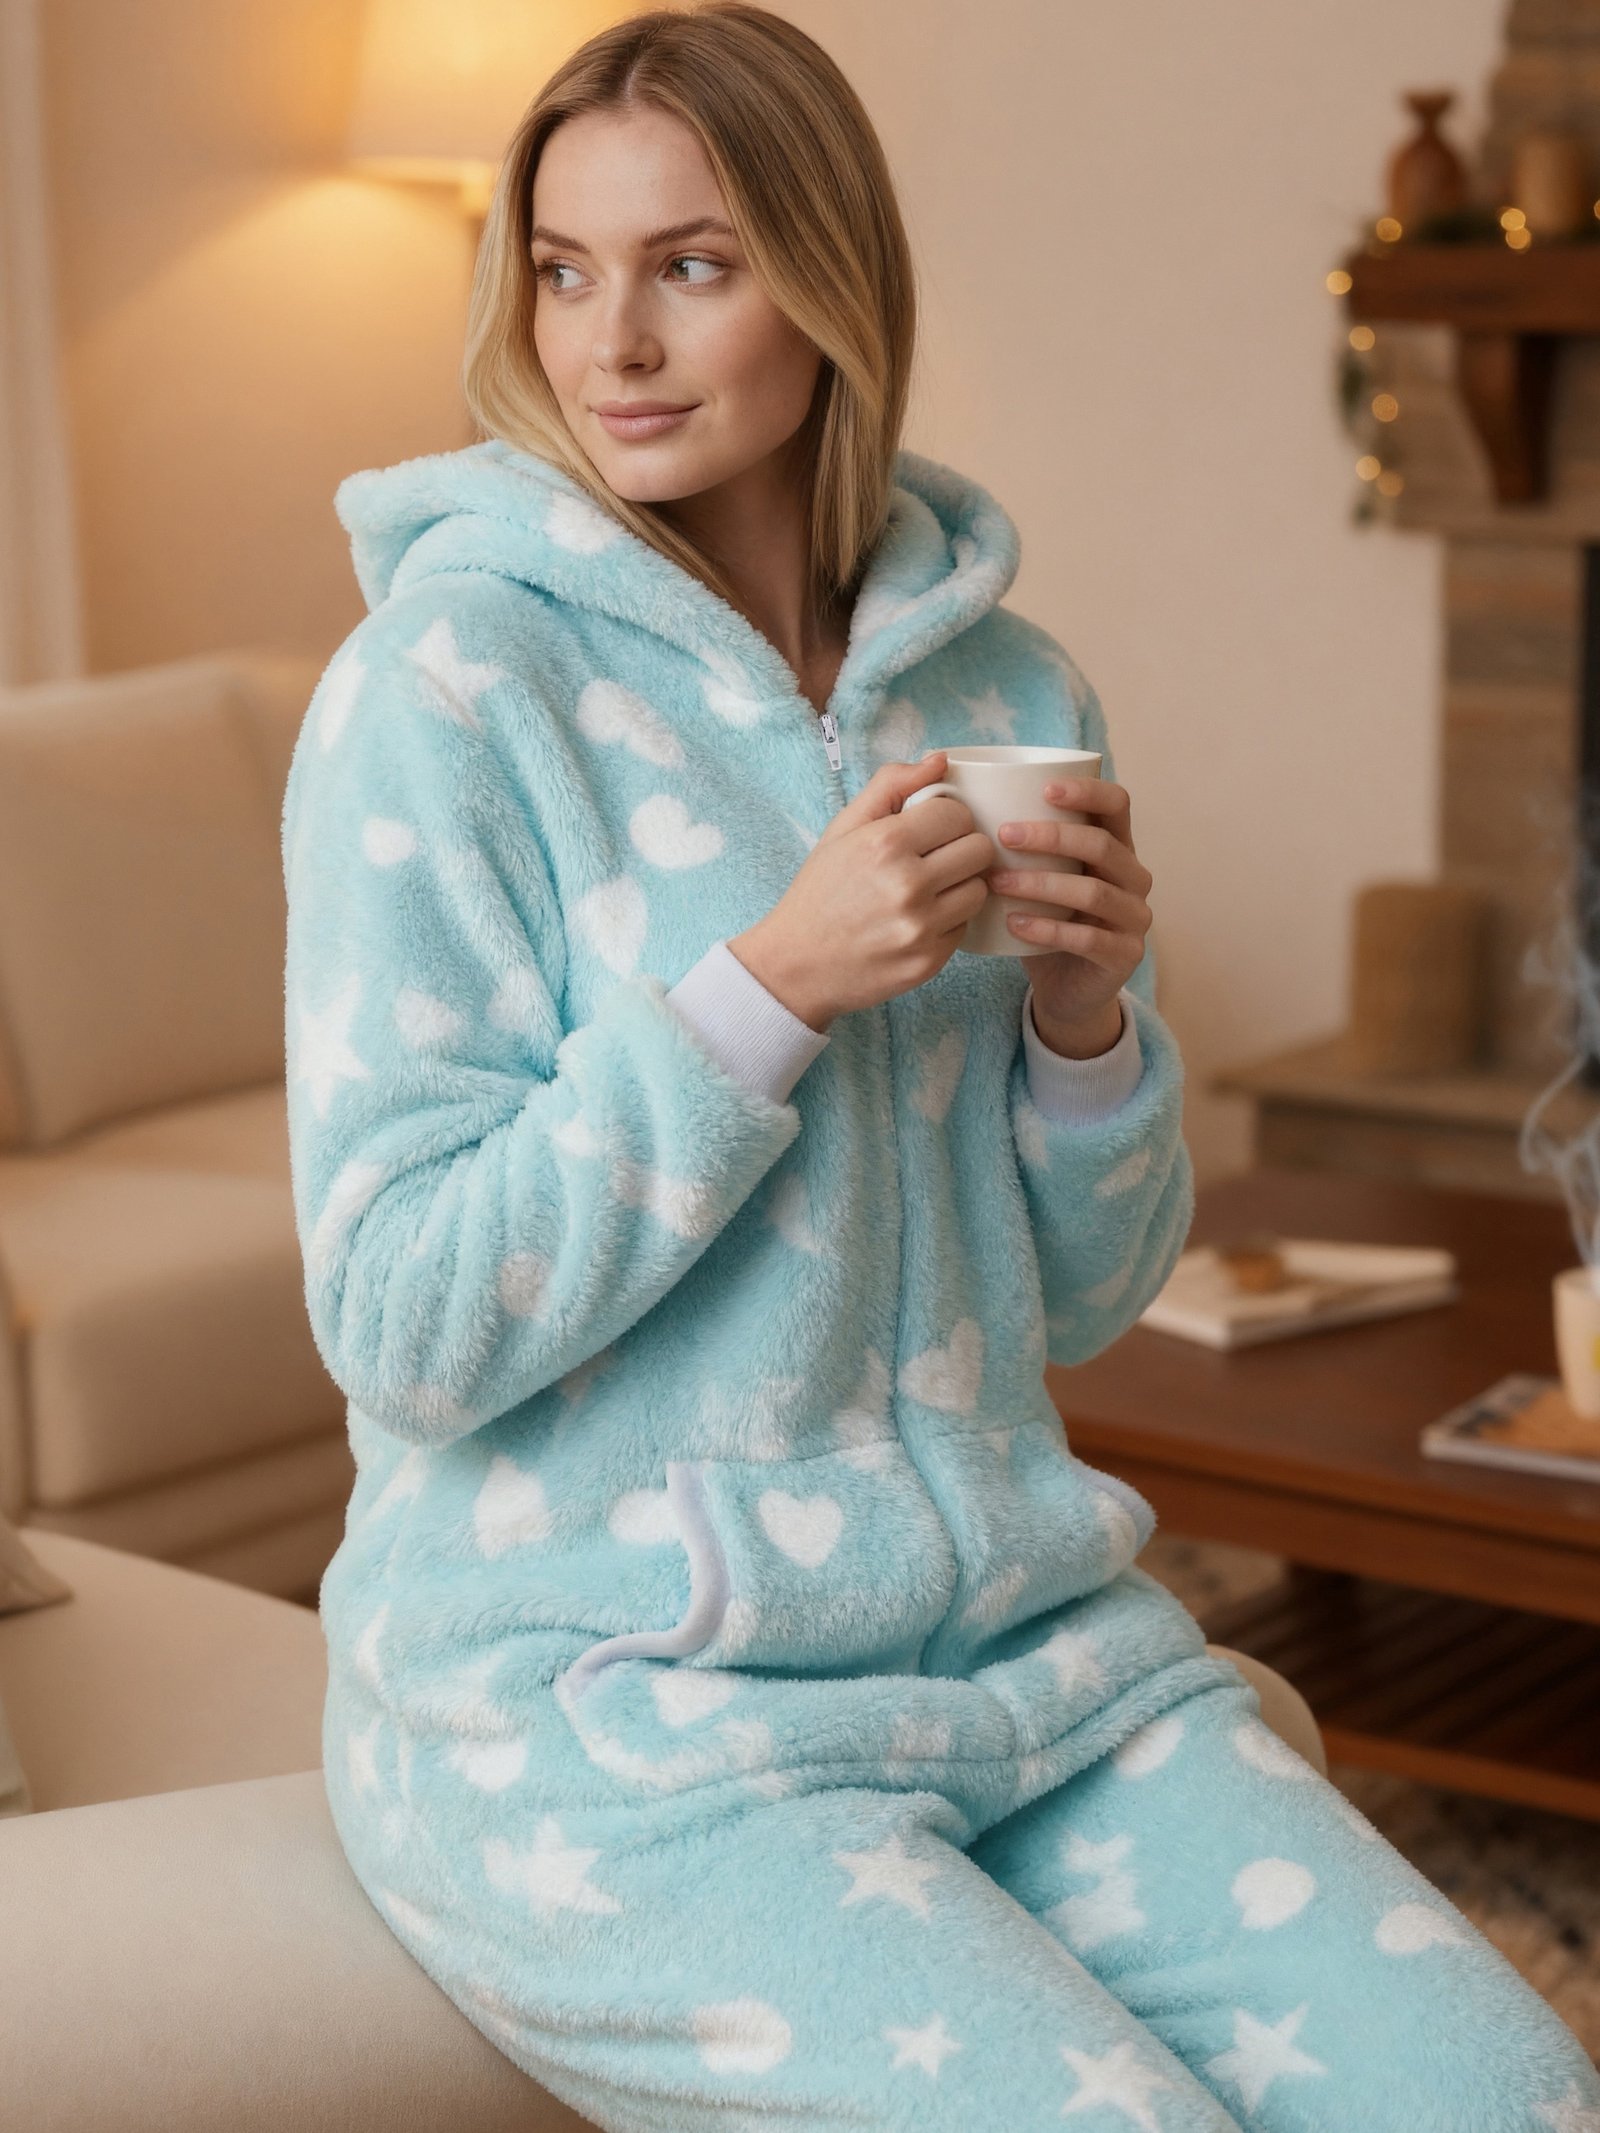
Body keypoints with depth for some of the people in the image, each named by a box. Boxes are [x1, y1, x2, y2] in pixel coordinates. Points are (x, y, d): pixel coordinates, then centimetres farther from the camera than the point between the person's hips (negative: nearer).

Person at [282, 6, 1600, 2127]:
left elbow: (1084, 1297, 11)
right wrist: (772, 982, -21)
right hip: (599, 1697, -5)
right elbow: (403, 1321, -14)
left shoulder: (1012, 686, 6)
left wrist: (1086, 1018, -9)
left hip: (1018, 1631, 5)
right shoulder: (450, 682, -10)